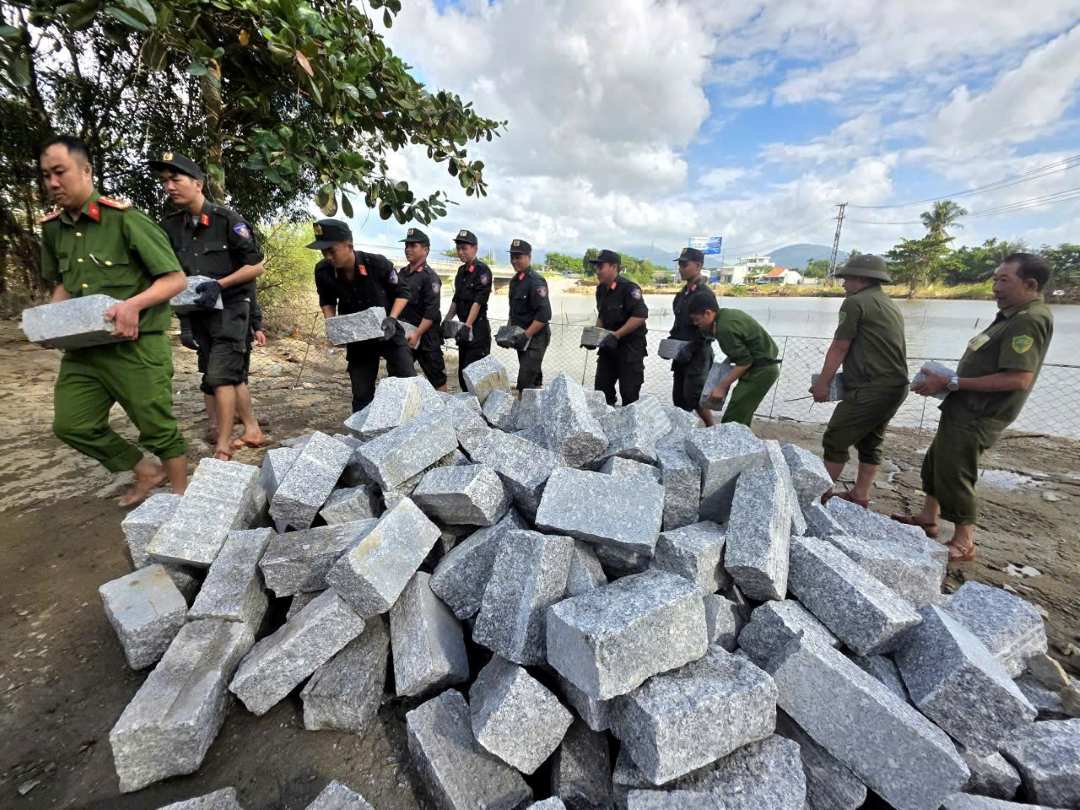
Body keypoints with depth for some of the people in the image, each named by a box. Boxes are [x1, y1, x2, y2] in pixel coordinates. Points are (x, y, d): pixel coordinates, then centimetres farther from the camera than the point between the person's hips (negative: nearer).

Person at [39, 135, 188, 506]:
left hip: (137, 346, -7)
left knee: (159, 429, 0)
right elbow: (63, 283, 23)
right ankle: (147, 472, 27)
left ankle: (180, 495, 19)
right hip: (83, 347, 7)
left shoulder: (124, 218, -10)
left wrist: (134, 304, -26)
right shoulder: (52, 227, 11)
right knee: (71, 424, 10)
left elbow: (175, 279, -12)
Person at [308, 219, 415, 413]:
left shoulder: (378, 264, -21)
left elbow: (399, 294, -4)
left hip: (388, 332, -2)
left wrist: (392, 320, -19)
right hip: (357, 338, 2)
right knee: (361, 394, 4)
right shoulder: (323, 271, -13)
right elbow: (327, 302, 7)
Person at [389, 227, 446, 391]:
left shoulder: (430, 277, -9)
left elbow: (431, 312, -17)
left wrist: (417, 333, -23)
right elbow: (400, 298, 17)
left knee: (436, 377, 2)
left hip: (426, 335, -7)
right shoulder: (402, 273, 13)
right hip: (403, 334, 7)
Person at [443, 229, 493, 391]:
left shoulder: (482, 270, -8)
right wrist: (445, 322, 16)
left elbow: (478, 301, -17)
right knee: (462, 373, 10)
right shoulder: (461, 271, 16)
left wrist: (468, 326, -24)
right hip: (464, 329, 8)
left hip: (478, 329, -8)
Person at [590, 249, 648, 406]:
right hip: (608, 346, 8)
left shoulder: (629, 288, -17)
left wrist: (616, 335, -25)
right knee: (601, 389, 11)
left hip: (630, 347, -8)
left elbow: (640, 315, -24)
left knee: (629, 392, 0)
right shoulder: (601, 289, 9)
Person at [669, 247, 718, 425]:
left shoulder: (705, 294, -14)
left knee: (693, 397, -7)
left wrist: (691, 348, -22)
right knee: (678, 398, 11)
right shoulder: (683, 293, 12)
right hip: (681, 353, 8)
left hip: (698, 354, -8)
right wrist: (671, 339, 8)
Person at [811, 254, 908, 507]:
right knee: (870, 443, 15)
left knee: (835, 441, -3)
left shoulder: (856, 302, -8)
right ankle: (860, 496, 22)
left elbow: (839, 348, -10)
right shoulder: (890, 305, 20)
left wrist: (822, 383, -3)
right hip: (896, 385, 10)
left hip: (871, 389, -10)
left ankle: (822, 494, 4)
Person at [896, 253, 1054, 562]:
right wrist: (945, 380, 8)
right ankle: (928, 518, 34)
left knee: (954, 475, -2)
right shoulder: (1013, 315, 13)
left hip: (976, 417, -10)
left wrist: (952, 383, -23)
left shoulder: (1030, 320, -18)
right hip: (963, 409, 10)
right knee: (936, 461, 19)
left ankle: (963, 544, 14)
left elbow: (1018, 378, -26)